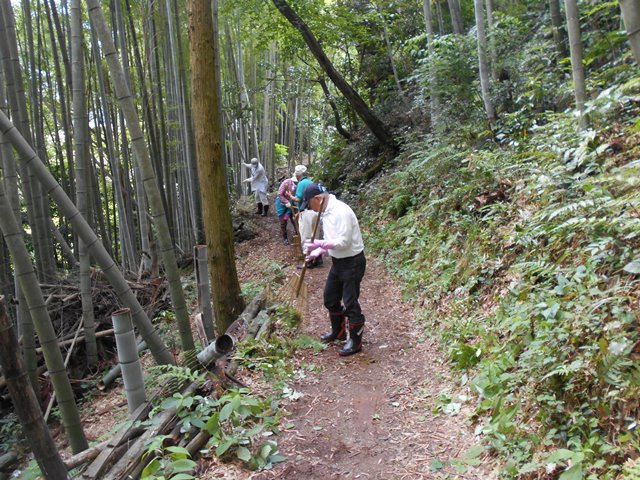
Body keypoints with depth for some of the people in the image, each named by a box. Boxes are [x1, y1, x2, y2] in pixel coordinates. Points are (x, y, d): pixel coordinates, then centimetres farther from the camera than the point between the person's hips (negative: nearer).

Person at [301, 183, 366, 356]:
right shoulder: (325, 212, 6)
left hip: (352, 262, -10)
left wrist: (319, 244, -23)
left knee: (350, 303, -2)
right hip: (338, 262, 10)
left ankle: (355, 341, 14)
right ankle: (338, 331, 38)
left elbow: (344, 242, -27)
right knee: (330, 298, 19)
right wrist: (316, 253, 0)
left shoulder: (341, 211, -24)